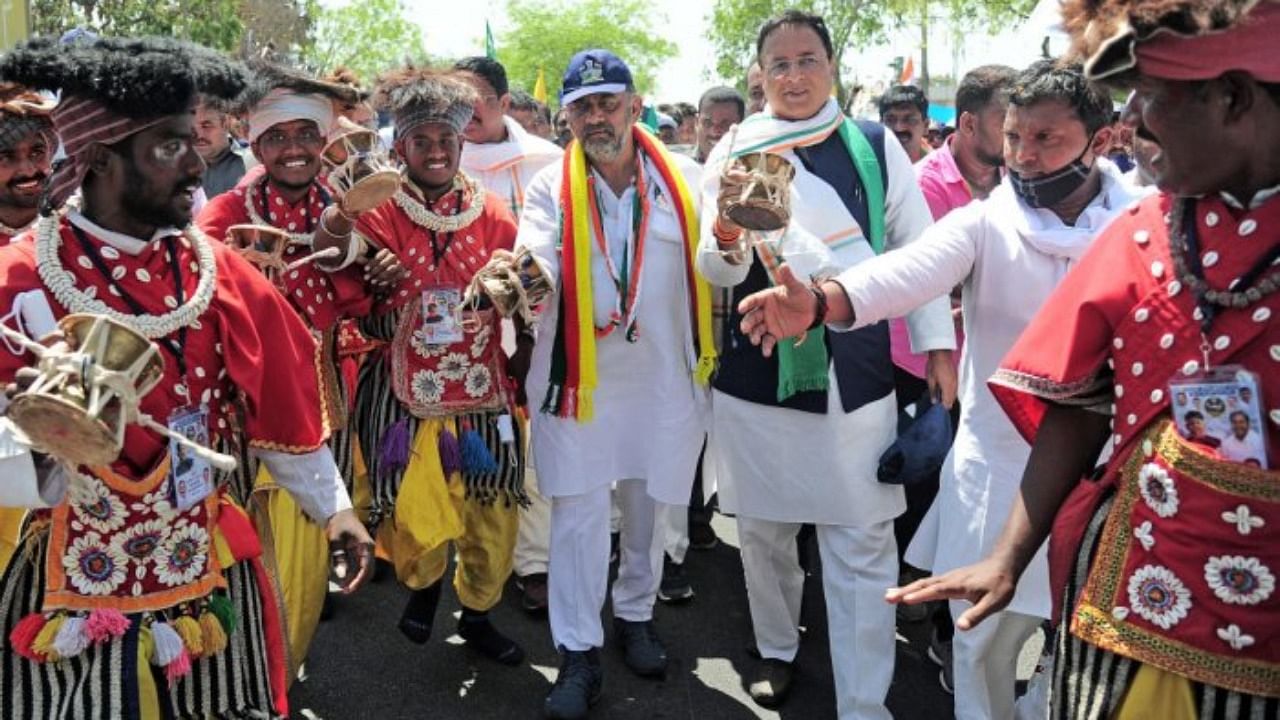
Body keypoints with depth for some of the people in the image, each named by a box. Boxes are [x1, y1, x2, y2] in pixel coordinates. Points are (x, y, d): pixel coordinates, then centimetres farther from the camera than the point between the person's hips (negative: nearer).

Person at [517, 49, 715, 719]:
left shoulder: (684, 178, 0)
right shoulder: (551, 187, -1)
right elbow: (537, 267, -15)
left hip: (664, 373, 2)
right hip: (579, 374, -1)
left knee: (649, 505, 16)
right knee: (578, 513, 1)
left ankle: (635, 615, 38)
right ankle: (578, 652, 14)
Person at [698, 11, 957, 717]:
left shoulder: (876, 146, 1)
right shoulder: (733, 151, 1)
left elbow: (917, 248, 7)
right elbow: (717, 272, 0)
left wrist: (937, 342, 3)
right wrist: (726, 229, -22)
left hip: (856, 372, -1)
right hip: (756, 368, 1)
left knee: (862, 543, 0)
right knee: (762, 527, 15)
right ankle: (776, 647, 39)